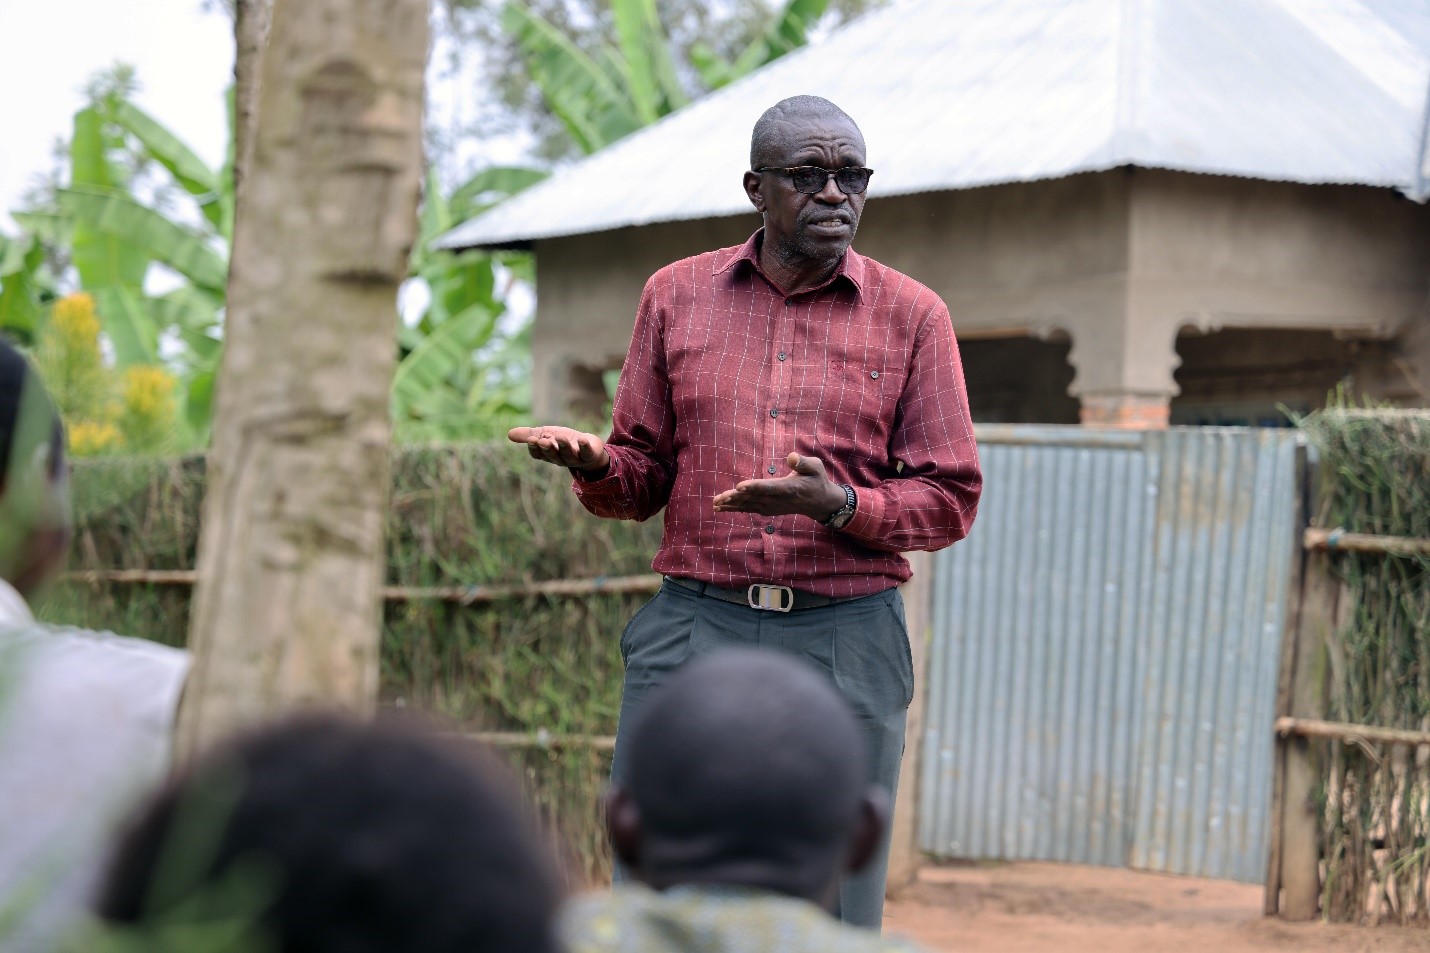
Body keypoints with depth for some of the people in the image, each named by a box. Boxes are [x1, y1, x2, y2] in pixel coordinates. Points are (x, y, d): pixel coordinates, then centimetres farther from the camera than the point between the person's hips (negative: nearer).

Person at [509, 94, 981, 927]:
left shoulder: (912, 316, 5)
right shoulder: (678, 295, 10)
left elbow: (950, 498, 3)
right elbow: (643, 478, 14)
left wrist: (839, 504, -16)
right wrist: (593, 464, -10)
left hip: (844, 645, -1)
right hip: (693, 630, 1)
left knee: (831, 917, 2)